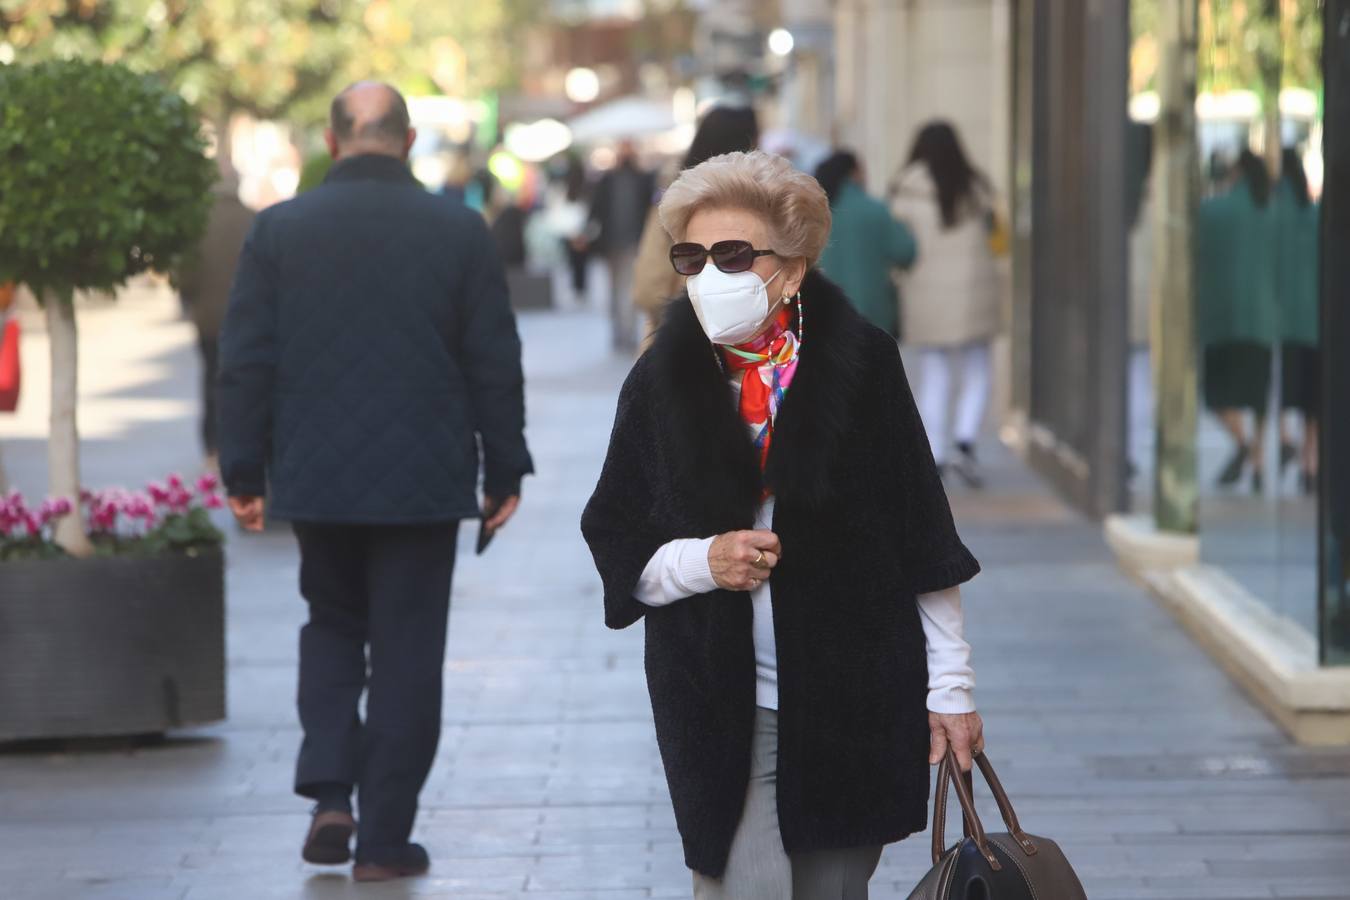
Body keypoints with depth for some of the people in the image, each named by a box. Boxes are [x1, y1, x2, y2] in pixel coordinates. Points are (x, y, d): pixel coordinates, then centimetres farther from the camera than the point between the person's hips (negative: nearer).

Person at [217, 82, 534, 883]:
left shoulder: (280, 230, -2)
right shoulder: (460, 231, -3)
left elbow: (247, 360, -1)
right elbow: (496, 363, -1)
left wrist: (244, 471, 7)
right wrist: (506, 471, 7)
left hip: (316, 479, 1)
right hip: (423, 478, -1)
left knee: (333, 624, 20)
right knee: (407, 652, 6)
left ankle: (330, 793, 4)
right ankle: (385, 838, 7)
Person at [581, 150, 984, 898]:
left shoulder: (863, 367, -2)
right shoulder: (662, 385, 2)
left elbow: (926, 547, 1)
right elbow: (617, 554, 7)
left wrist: (950, 687, 0)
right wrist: (700, 562, -14)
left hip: (857, 708, 0)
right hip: (722, 717, 0)